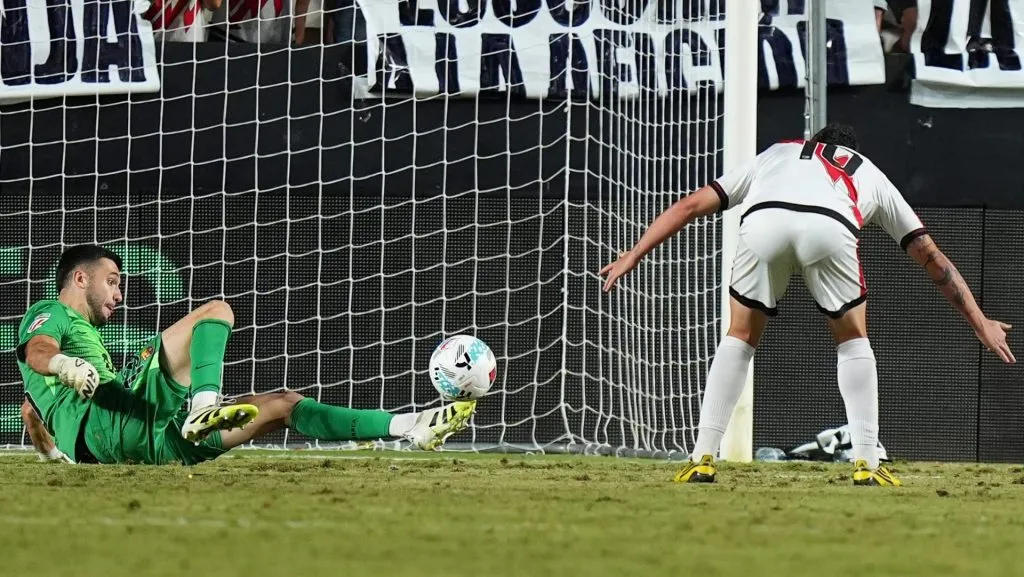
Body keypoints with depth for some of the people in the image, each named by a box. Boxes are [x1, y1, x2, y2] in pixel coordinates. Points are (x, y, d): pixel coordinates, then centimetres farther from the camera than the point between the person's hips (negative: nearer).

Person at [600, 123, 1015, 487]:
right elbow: (931, 256, 41)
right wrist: (980, 322, 45)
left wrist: (635, 255, 36)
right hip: (831, 228, -1)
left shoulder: (775, 154, 42)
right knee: (853, 341, 22)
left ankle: (702, 459, 12)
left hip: (763, 220, 1)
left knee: (740, 338, 20)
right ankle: (866, 464, 14)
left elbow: (690, 205, 35)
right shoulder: (870, 174, 41)